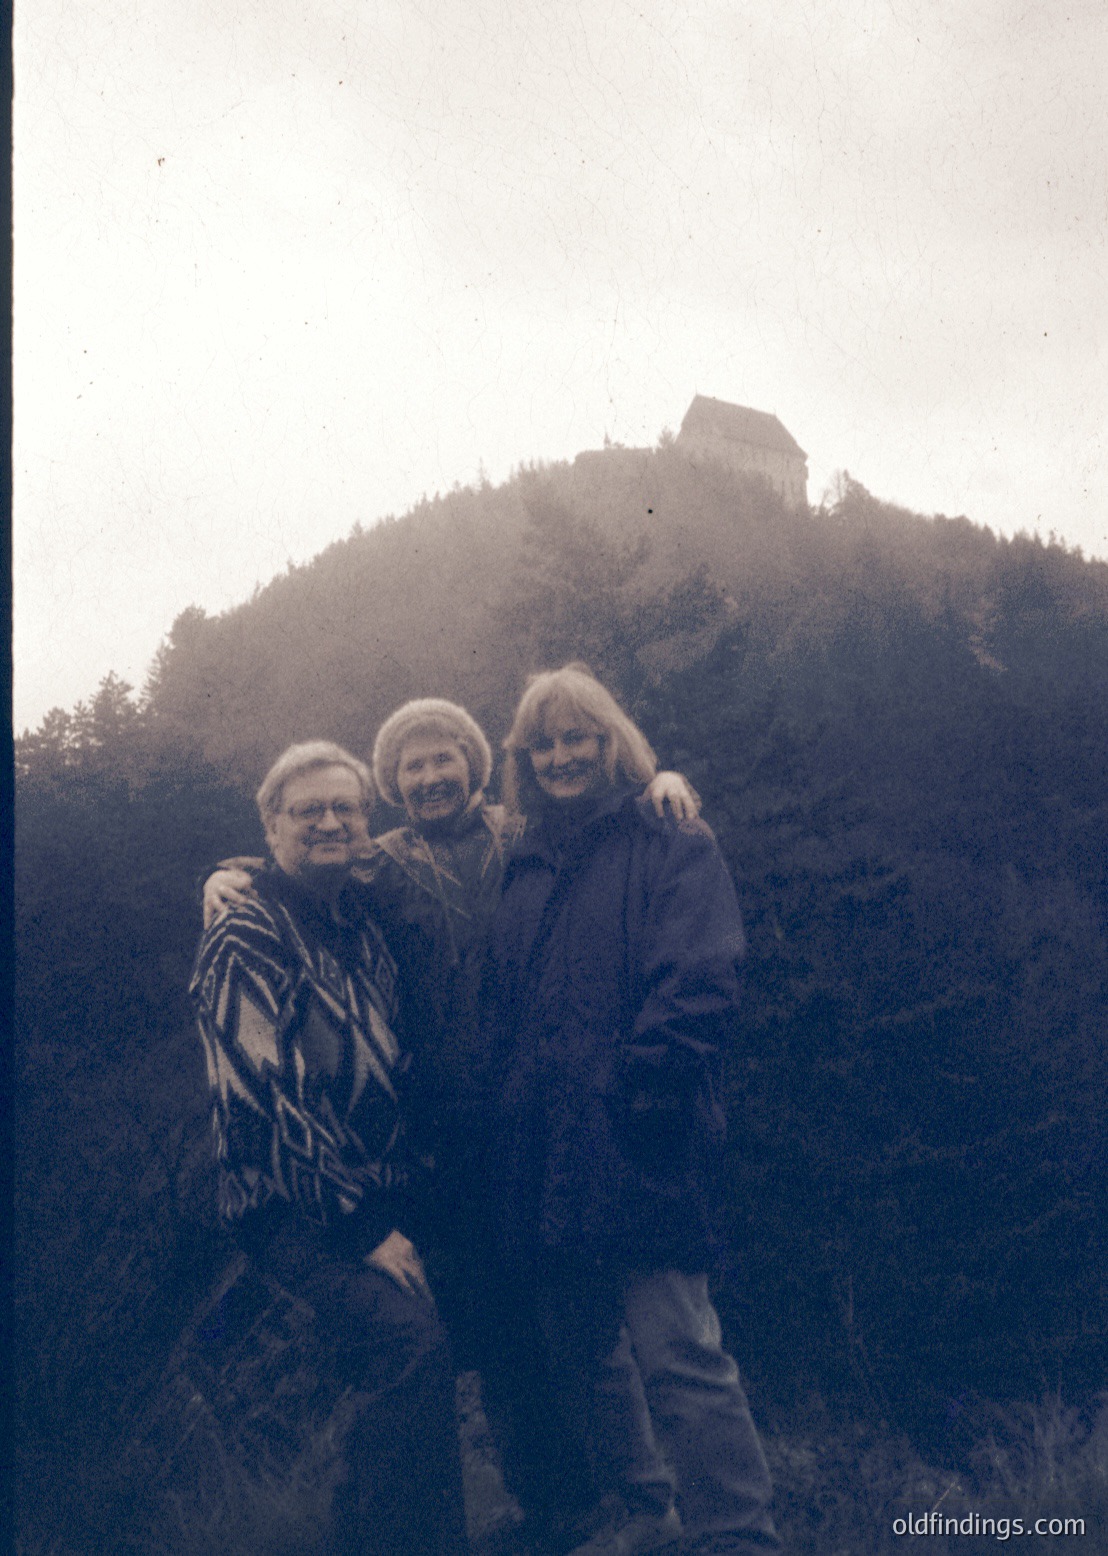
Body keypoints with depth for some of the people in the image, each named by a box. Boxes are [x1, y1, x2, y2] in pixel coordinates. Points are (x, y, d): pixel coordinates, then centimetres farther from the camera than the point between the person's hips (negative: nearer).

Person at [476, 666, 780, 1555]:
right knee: (577, 1346, 15)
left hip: (636, 1150, -7)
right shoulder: (526, 872, 18)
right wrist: (501, 1110, 9)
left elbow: (701, 983, -12)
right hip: (541, 1161, 7)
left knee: (678, 1353, -8)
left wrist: (642, 1089, -19)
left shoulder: (672, 848, 0)